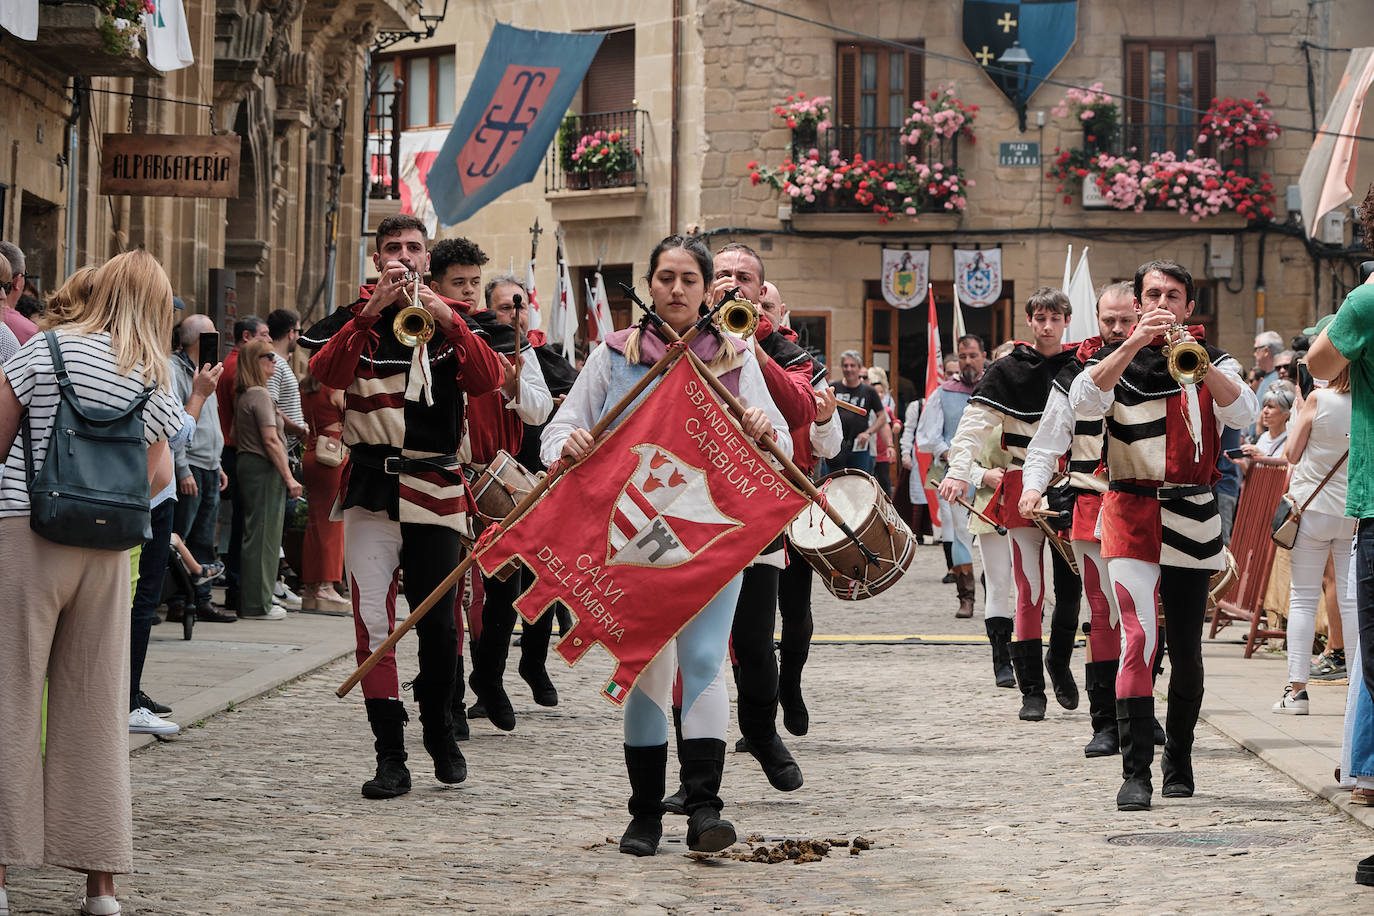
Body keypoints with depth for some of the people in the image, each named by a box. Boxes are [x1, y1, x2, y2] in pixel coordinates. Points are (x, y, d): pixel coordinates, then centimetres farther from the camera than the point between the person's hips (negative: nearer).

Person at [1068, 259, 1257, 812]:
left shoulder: (1215, 364, 11)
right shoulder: (1117, 361, 8)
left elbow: (1243, 412, -10)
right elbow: (1084, 402, -14)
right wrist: (1135, 342, -23)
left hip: (1191, 518, 2)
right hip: (1131, 512, -2)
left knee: (1186, 650, 8)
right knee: (1138, 637, -17)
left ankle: (1179, 762, 25)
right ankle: (1135, 772, -18)